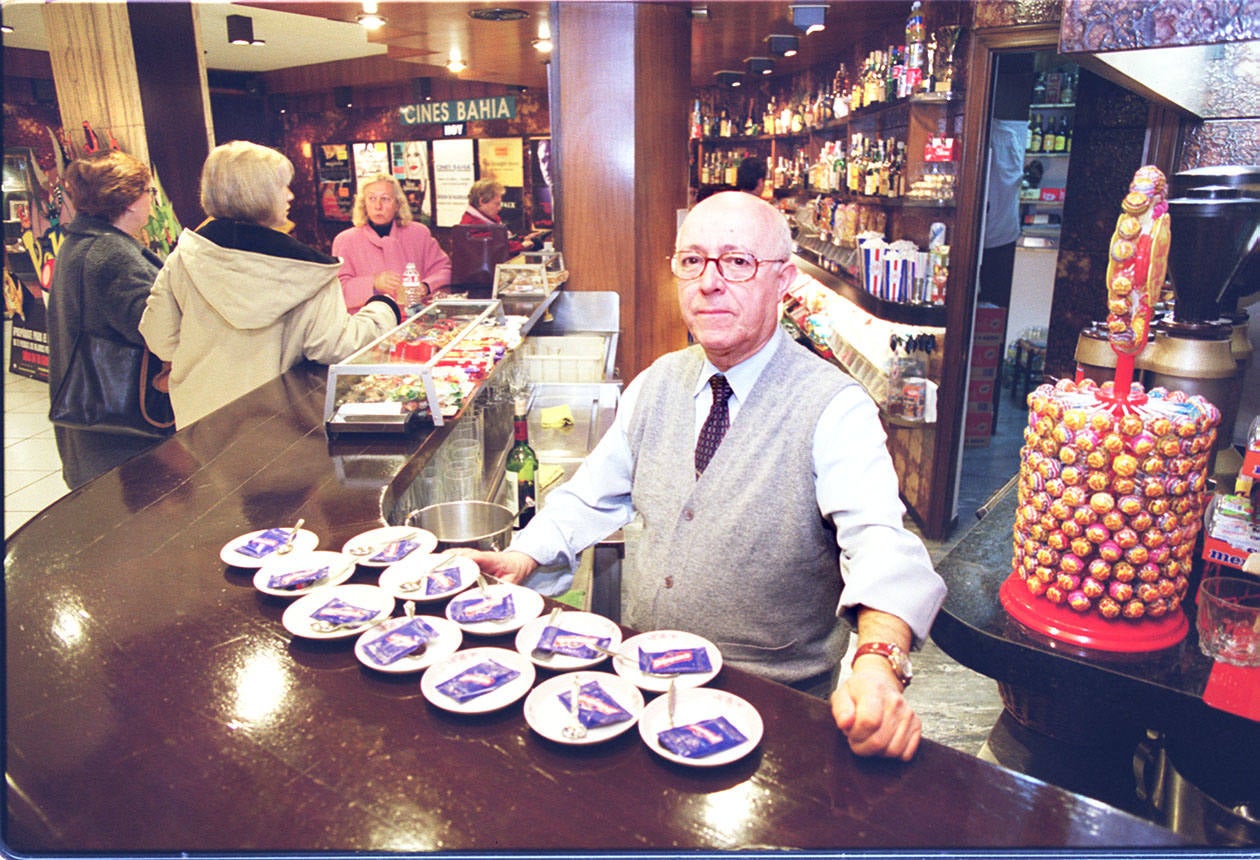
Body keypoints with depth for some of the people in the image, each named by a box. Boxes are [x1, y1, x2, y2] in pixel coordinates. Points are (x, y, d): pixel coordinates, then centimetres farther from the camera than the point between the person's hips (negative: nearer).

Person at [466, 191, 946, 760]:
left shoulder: (835, 408, -13)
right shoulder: (659, 382, 5)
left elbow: (879, 541, -27)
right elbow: (595, 495, 15)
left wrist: (878, 661, -47)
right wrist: (525, 555, -2)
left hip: (768, 699, -4)